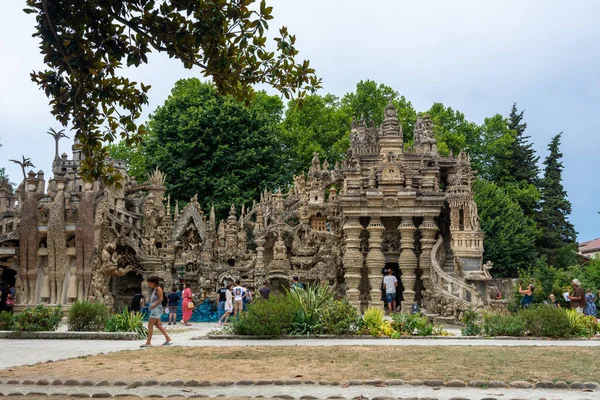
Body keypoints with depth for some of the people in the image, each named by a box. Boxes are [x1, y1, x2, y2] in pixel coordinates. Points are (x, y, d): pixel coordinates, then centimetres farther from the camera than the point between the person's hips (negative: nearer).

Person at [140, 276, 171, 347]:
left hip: (157, 309, -10)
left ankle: (148, 342, -6)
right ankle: (168, 339, 15)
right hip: (154, 309, 10)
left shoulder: (158, 289, -10)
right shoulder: (153, 290, 17)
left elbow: (161, 298, -17)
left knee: (150, 325, -9)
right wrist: (151, 305, 7)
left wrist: (154, 304, -18)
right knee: (158, 325, 11)